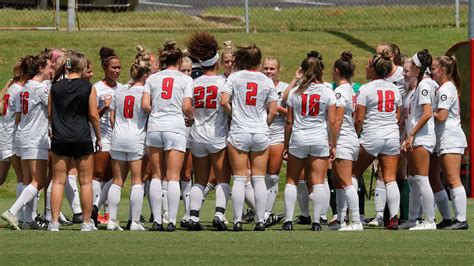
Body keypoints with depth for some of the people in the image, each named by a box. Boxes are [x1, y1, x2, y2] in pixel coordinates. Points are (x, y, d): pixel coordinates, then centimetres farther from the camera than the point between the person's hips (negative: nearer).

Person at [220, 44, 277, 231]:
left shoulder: (234, 77, -1)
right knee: (259, 179, 6)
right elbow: (273, 111, 1)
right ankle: (260, 221, 3)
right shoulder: (267, 81, 4)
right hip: (260, 134, 1)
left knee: (239, 179, 1)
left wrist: (233, 114, 7)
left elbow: (224, 101, -10)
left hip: (238, 133, -1)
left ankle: (237, 221, -4)